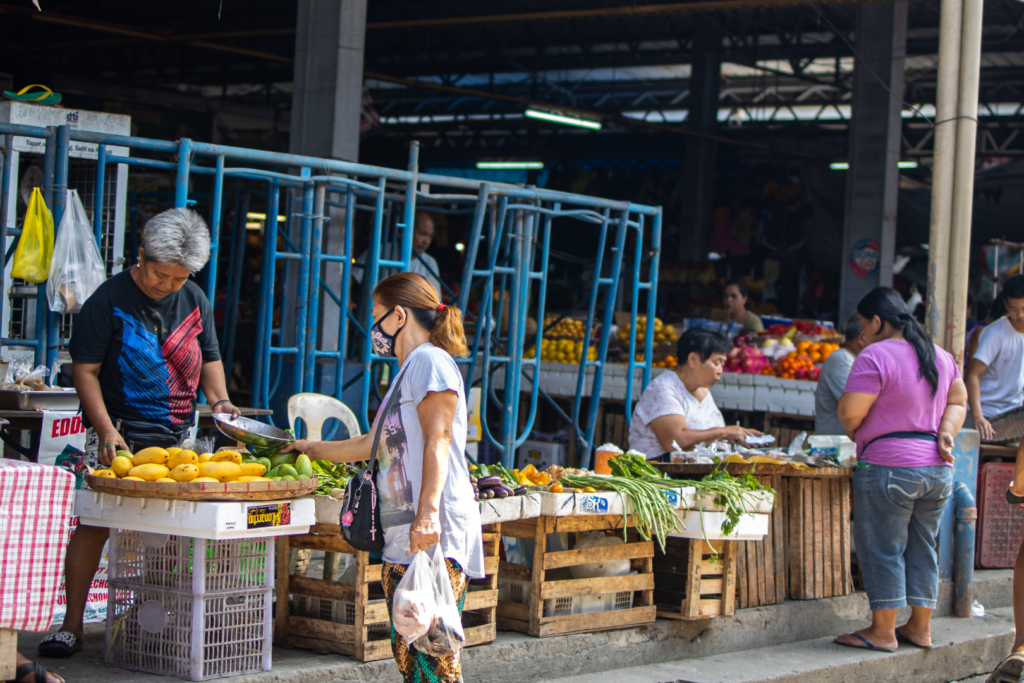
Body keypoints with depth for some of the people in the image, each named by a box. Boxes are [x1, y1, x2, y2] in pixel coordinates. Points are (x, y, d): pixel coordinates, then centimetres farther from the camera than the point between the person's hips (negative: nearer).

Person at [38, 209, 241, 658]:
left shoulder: (195, 300, 10)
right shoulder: (109, 300, -6)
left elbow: (208, 358, 22)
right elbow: (85, 370, -7)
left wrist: (220, 400, 3)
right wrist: (106, 430, -17)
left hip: (177, 436, 5)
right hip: (120, 434, -5)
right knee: (94, 525, -10)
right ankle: (71, 625, -4)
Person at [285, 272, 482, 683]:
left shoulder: (430, 360, -3)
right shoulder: (407, 372, 27)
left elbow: (438, 441, -15)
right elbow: (371, 445, 39)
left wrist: (427, 514, -25)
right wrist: (311, 449, 51)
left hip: (435, 535, -10)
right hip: (403, 539, 10)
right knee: (406, 650, 5)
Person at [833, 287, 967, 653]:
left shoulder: (875, 356, -13)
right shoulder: (941, 356, 12)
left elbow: (850, 412, -16)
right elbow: (958, 401, 18)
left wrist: (853, 432, 4)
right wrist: (946, 431, 3)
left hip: (889, 468, -7)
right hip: (938, 469, 7)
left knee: (883, 549, 0)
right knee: (922, 548, 14)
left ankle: (882, 630, 3)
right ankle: (920, 626, 19)